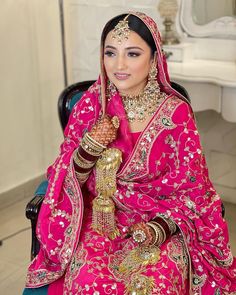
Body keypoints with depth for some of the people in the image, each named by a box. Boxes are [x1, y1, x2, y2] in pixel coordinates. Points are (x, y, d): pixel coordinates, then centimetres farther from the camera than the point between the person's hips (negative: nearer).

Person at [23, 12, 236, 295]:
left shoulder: (175, 112, -10)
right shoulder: (92, 103, -5)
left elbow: (191, 188, -3)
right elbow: (68, 179, 1)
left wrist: (160, 228, -18)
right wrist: (89, 148, -19)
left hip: (162, 219, -1)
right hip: (100, 218, 1)